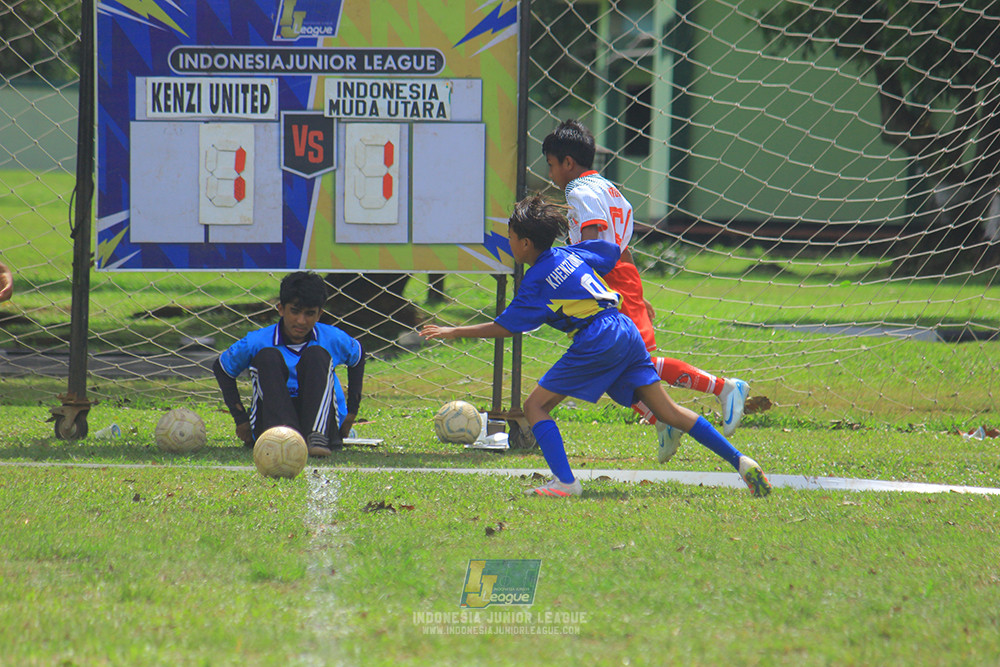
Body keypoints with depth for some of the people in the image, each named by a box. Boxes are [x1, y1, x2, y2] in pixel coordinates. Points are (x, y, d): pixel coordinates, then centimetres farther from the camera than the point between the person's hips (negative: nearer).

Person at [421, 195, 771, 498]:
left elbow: (503, 327, 2)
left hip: (596, 342, -8)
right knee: (667, 411, 10)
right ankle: (739, 460, 1)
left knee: (536, 406, -1)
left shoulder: (536, 282, -2)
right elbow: (617, 253, 27)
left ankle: (565, 482, -16)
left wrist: (453, 332, 11)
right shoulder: (572, 253, 16)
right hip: (626, 330, 8)